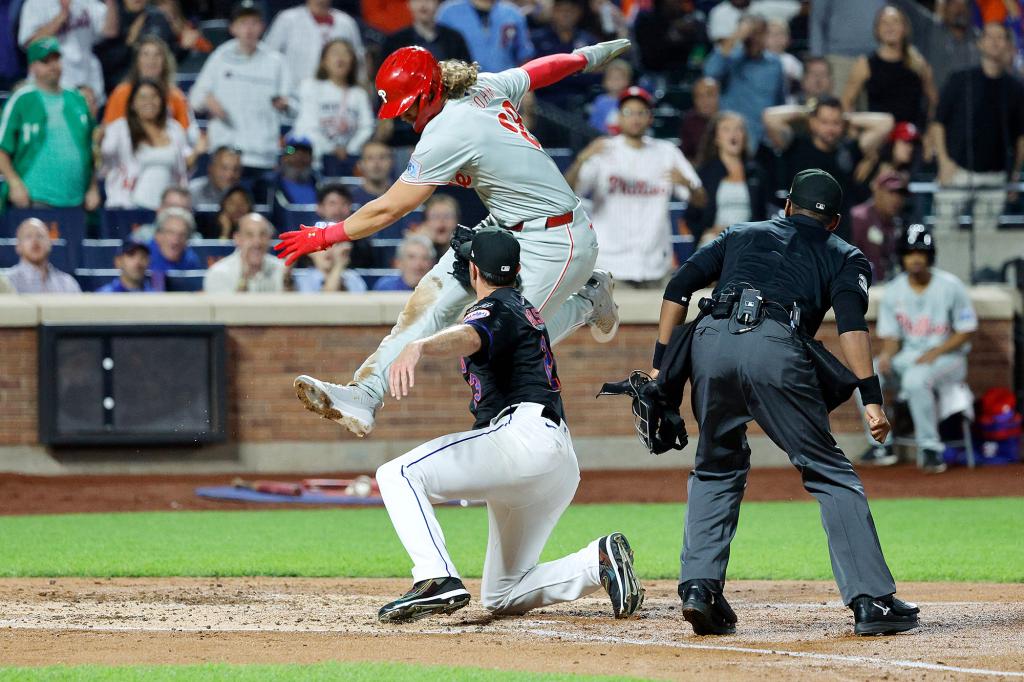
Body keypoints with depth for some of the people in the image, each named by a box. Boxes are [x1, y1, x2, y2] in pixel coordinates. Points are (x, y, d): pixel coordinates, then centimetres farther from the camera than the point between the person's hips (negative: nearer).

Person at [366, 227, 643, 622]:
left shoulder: (495, 309, -2)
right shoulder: (525, 307, 27)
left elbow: (468, 338, -27)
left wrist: (419, 347, -46)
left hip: (524, 433, -10)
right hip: (562, 465, 10)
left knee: (398, 475, -19)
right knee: (501, 598, 13)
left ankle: (437, 579, -37)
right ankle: (599, 561, -4)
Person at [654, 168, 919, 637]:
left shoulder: (741, 234, 34)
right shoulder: (844, 257, 25)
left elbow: (680, 286, 20)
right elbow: (851, 321, 3)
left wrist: (661, 366, 18)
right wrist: (871, 396, -5)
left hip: (710, 340, 3)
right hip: (776, 348, -3)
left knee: (717, 467, 23)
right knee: (830, 473, 6)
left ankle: (699, 586, 9)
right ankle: (871, 600, 0)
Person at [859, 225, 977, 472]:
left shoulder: (950, 286, -8)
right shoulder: (894, 291, 4)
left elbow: (967, 331, -6)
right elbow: (891, 336, 7)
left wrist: (936, 352, -20)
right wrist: (887, 354, -17)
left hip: (948, 357, -5)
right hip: (909, 357, 5)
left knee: (916, 378, -37)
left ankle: (930, 448, -27)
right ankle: (882, 446, -7)